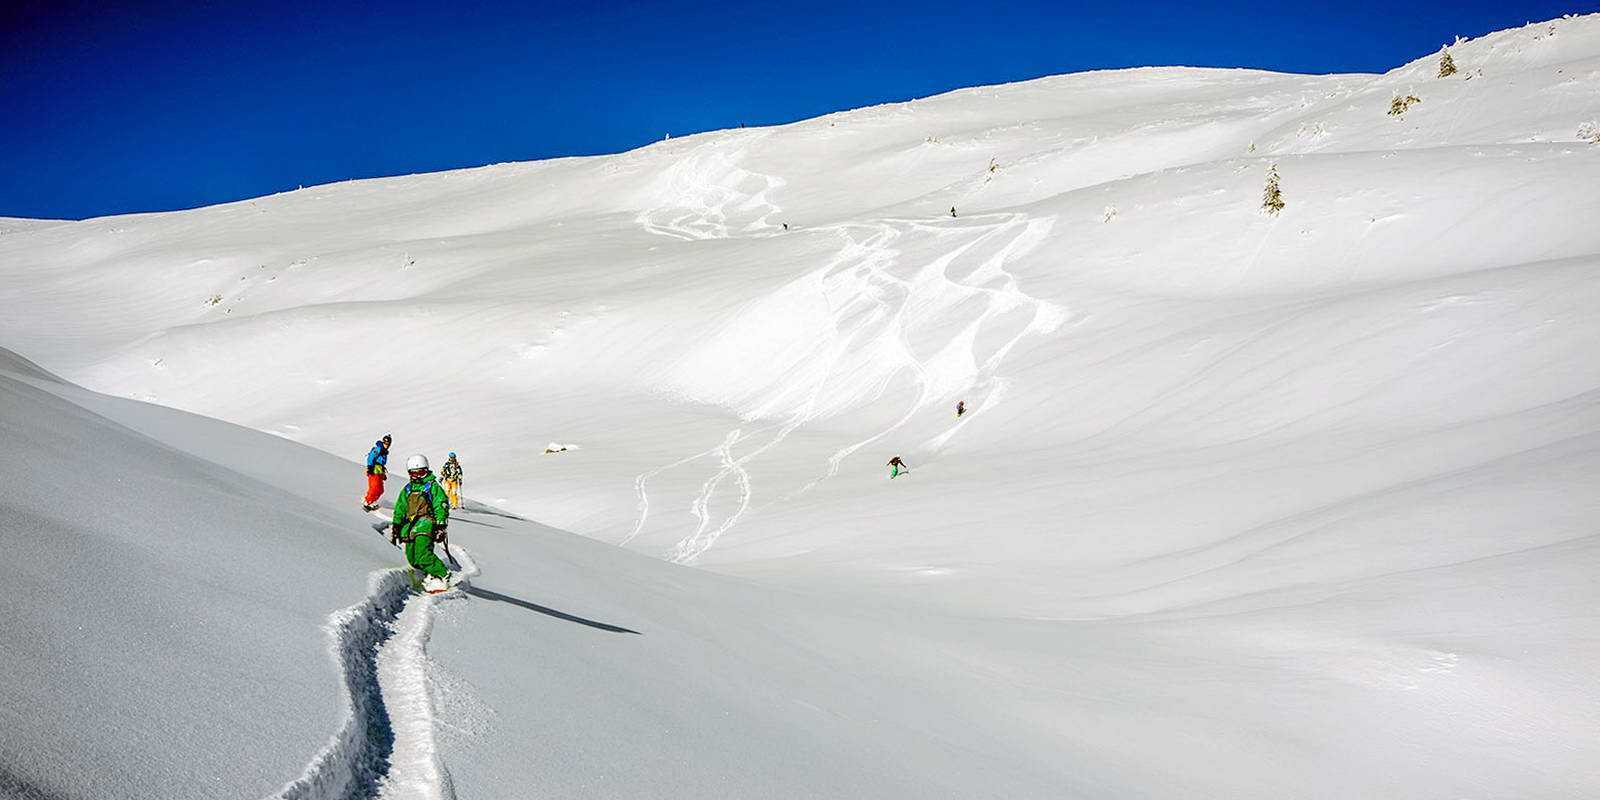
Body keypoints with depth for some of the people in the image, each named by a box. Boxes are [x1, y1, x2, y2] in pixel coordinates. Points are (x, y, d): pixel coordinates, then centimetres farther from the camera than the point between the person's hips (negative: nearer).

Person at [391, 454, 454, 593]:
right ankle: (431, 575, 4)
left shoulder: (433, 487, 3)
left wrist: (441, 526, -13)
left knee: (422, 555, -24)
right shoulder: (407, 489, 21)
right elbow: (399, 509, 25)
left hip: (426, 522, -7)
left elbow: (441, 507, -4)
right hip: (409, 525, 7)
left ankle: (442, 576, -19)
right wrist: (396, 527, 17)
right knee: (412, 559, -6)